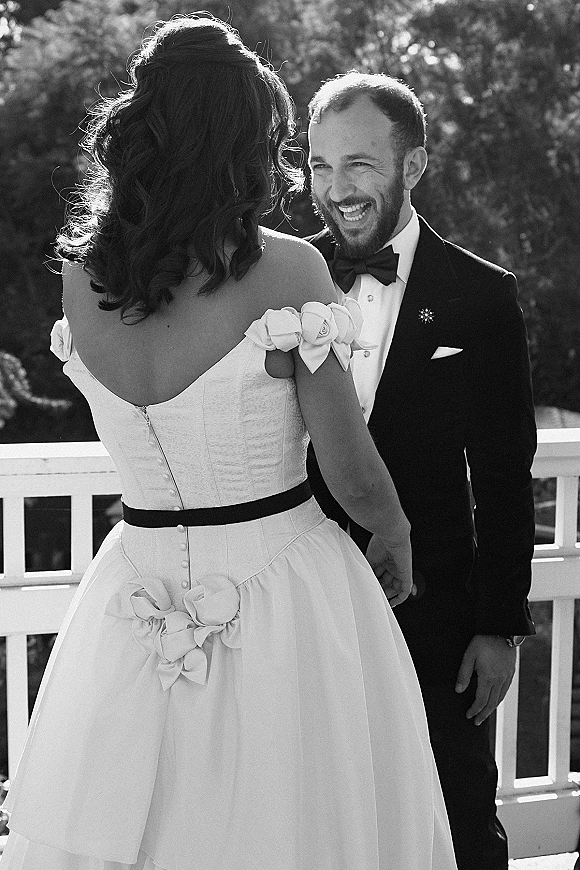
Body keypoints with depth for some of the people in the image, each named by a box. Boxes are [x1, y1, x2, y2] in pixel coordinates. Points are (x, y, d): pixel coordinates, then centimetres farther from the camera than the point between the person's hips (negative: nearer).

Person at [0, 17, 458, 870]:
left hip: (140, 595, 5)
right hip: (283, 599, -4)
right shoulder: (286, 267, -16)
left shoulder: (81, 274, -2)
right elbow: (353, 474, -11)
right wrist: (395, 536, 10)